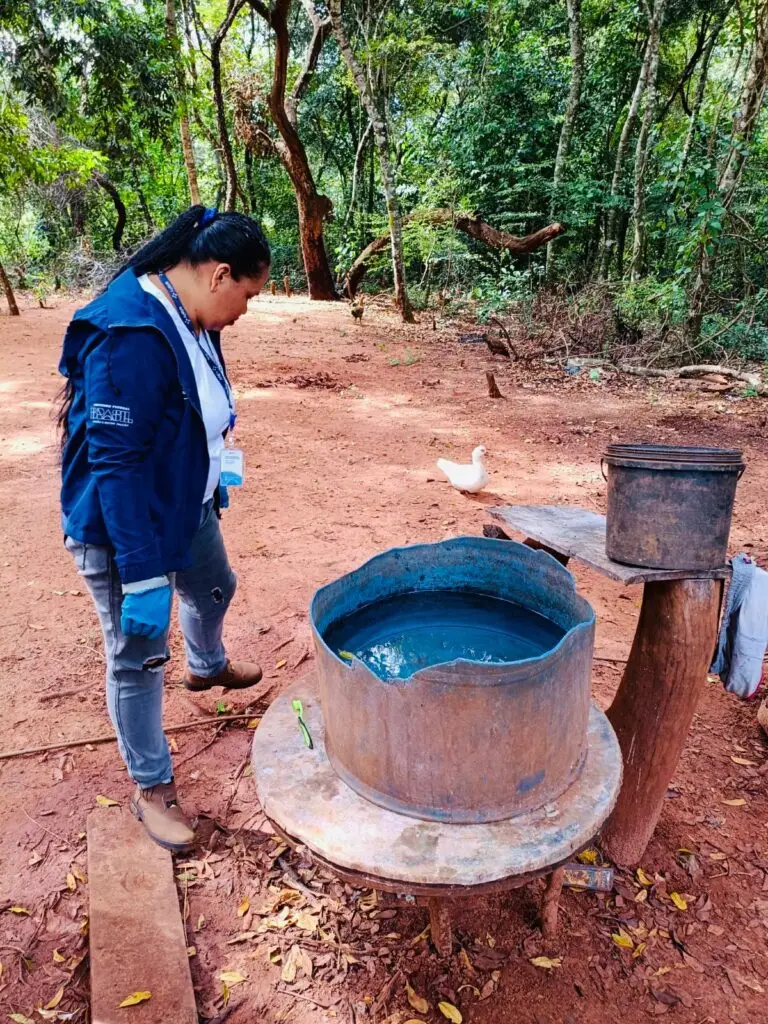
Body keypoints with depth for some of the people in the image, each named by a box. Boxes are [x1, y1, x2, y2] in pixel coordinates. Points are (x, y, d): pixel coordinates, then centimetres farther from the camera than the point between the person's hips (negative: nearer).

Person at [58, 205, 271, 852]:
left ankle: (208, 667, 63)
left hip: (186, 508, 10)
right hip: (123, 528, -9)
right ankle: (152, 789, 26)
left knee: (214, 588, 30)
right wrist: (143, 574, -29)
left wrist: (214, 476, 23)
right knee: (137, 655, 6)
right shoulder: (131, 336, -30)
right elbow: (115, 464, -30)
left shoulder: (188, 321, -1)